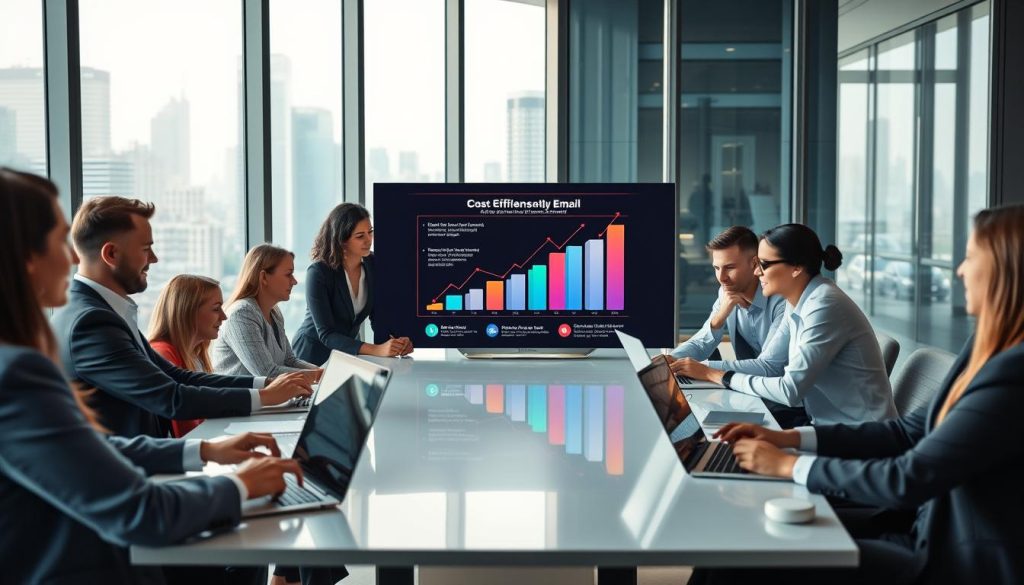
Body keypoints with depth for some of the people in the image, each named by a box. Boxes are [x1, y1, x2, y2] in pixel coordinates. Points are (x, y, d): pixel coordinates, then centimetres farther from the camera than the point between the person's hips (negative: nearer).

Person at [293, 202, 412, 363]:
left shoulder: (372, 265, -5)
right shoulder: (318, 272, -21)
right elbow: (326, 334, -25)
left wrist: (396, 342, -23)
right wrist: (376, 350, -37)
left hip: (350, 348, 4)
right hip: (315, 352, -4)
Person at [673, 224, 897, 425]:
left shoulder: (824, 306, -21)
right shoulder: (796, 303, 5)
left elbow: (789, 391, -23)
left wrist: (719, 376, -15)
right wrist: (704, 369, -7)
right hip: (827, 424, 7)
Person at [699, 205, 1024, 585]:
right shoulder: (990, 349, 6)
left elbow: (908, 480, -24)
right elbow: (909, 431, 11)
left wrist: (789, 465, -14)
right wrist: (790, 438, 4)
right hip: (935, 533, 8)